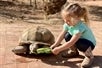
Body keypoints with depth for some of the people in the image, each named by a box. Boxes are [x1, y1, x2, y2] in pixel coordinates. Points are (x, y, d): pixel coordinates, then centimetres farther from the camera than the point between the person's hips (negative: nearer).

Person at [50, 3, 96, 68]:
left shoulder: (80, 27, -37)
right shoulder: (68, 24, -15)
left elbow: (71, 43, -37)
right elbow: (62, 35, -7)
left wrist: (58, 49, -32)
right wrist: (55, 45, -18)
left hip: (89, 43, -7)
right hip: (77, 40, 7)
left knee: (78, 43, -37)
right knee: (67, 36, -19)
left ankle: (89, 55, -9)